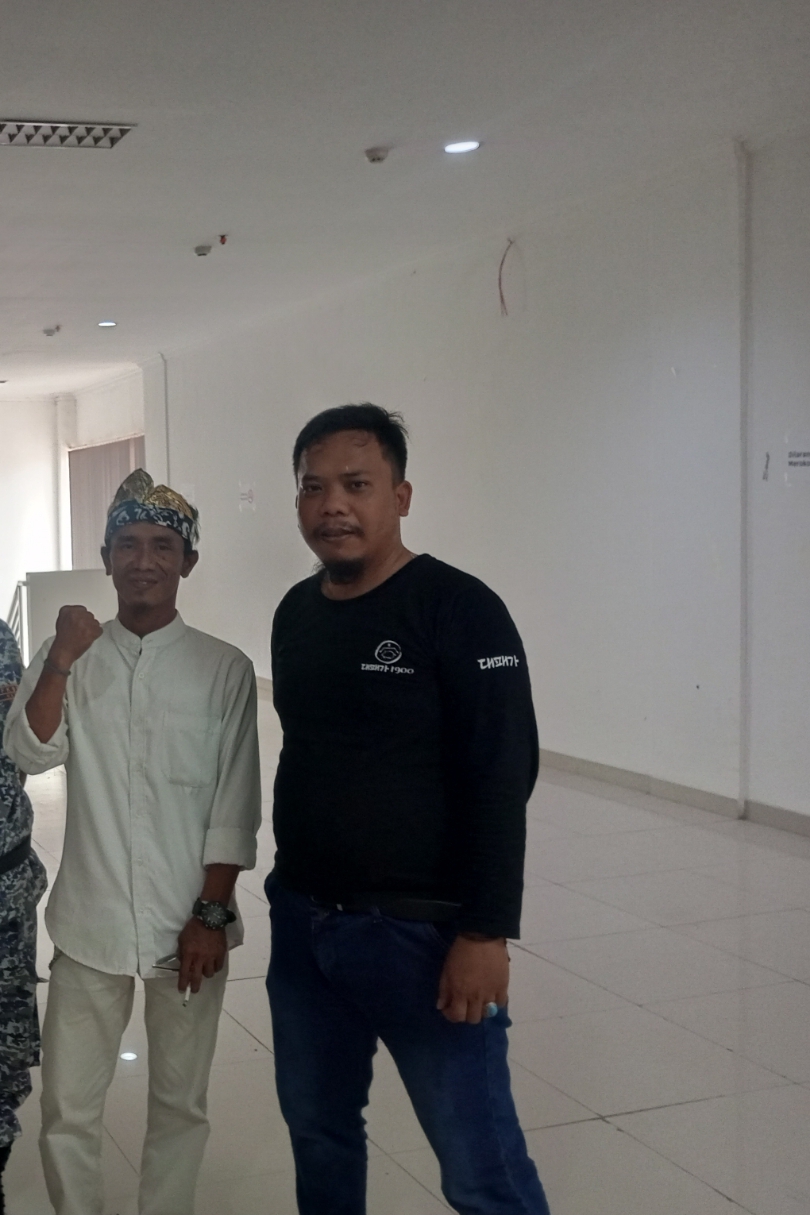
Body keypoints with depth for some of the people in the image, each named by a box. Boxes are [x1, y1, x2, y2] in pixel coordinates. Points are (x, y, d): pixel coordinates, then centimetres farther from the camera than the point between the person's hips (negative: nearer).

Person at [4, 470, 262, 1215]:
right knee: (67, 1110, 8)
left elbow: (236, 805, -4)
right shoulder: (68, 657, 3)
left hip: (188, 925, -1)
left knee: (180, 1104, 13)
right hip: (91, 924, 1)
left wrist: (212, 914, -8)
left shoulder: (224, 669, -3)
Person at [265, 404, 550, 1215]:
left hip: (420, 932, -7)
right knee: (317, 1127, 19)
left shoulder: (458, 610, -13)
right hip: (301, 922, 7)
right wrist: (290, 888, 16)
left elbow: (502, 779, -16)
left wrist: (485, 932, -20)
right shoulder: (295, 612, 9)